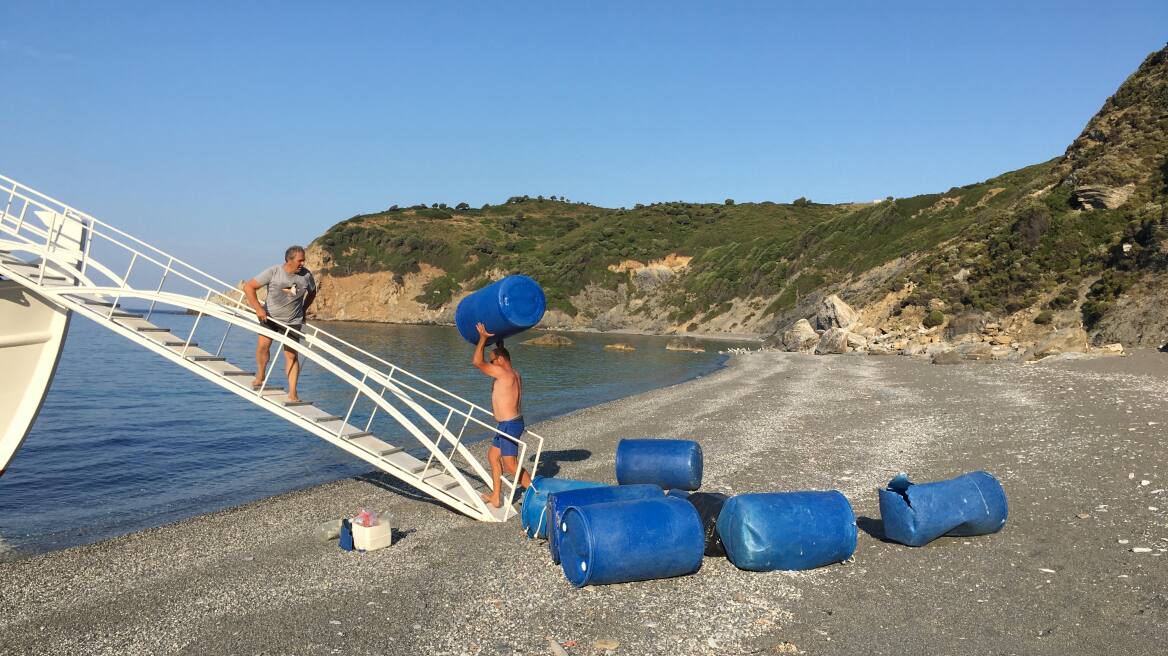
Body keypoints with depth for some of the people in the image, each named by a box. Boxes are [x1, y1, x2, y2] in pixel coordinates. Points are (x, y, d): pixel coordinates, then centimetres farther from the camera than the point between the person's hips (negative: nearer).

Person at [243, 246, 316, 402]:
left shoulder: (306, 275, -9)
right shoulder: (273, 272, -16)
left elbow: (312, 293, 13)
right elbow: (248, 287, -13)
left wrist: (303, 310, 9)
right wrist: (258, 308, -18)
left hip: (292, 321, 0)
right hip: (269, 316, 0)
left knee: (291, 355, -6)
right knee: (263, 344, -8)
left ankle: (292, 393, -4)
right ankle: (260, 376, 21)